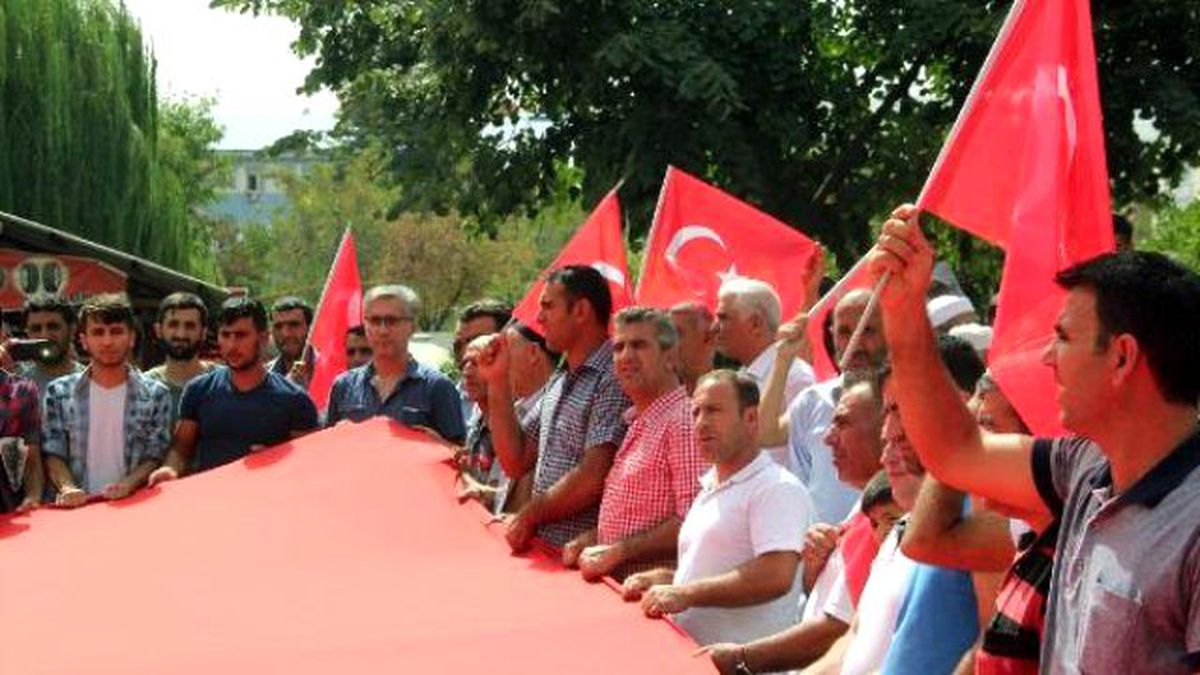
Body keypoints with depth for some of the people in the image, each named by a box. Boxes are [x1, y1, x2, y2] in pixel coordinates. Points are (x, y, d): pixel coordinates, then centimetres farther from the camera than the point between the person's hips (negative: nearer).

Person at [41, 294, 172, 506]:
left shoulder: (155, 395, 8)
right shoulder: (58, 393, 11)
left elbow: (155, 457, 6)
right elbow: (53, 455, 8)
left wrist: (127, 484, -11)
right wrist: (67, 487, -10)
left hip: (133, 505, -1)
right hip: (79, 506, 1)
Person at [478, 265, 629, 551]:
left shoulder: (612, 379, -12)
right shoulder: (558, 382, 18)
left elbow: (594, 479, -18)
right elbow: (516, 462, 16)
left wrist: (530, 515, -5)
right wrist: (497, 383, 9)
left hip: (582, 552, -8)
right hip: (544, 547, 8)